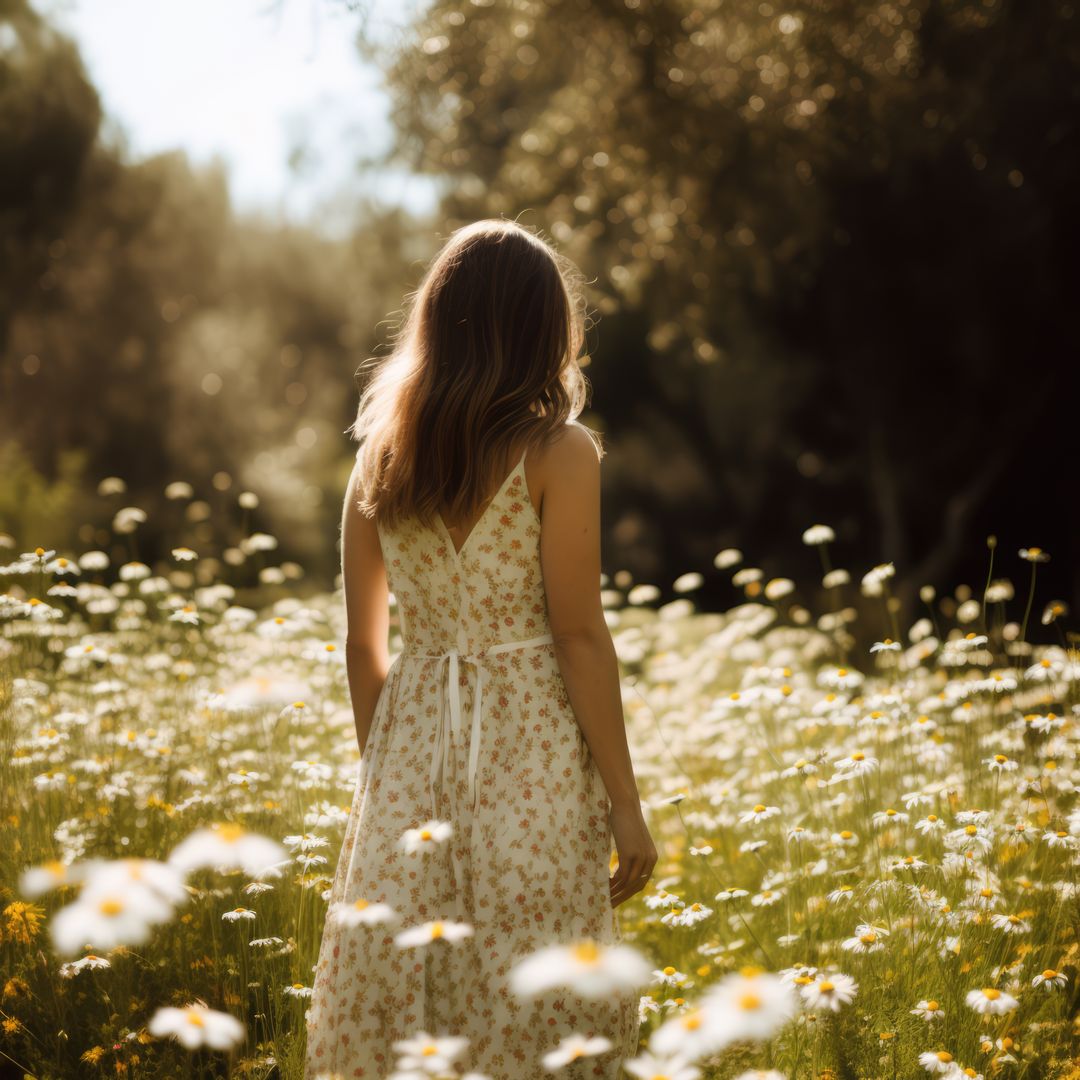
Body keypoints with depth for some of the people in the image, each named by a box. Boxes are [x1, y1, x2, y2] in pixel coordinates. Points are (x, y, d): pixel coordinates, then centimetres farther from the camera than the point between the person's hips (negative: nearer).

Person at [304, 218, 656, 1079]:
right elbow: (579, 635, -11)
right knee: (534, 1008, 2)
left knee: (397, 1008, 9)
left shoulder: (379, 455, 7)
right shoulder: (557, 452, -7)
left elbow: (363, 643, 10)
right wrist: (625, 801, -6)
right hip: (532, 750, -5)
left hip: (411, 747, 5)